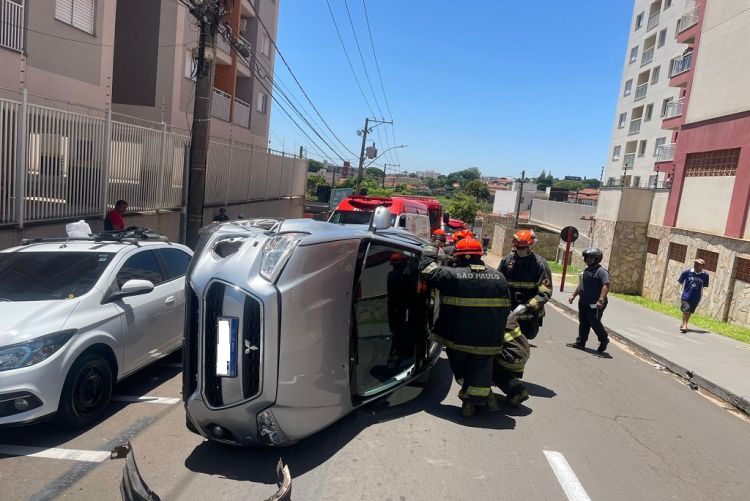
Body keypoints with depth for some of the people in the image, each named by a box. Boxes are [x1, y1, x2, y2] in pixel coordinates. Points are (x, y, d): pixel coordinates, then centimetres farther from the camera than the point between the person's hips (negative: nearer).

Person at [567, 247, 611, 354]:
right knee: (583, 323, 13)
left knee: (595, 323, 2)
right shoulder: (586, 270, 15)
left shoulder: (601, 271, -15)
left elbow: (606, 286, -26)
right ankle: (580, 342, 21)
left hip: (594, 305, -9)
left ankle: (604, 340, 25)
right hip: (583, 302, 9)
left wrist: (601, 300, -34)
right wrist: (573, 295, 24)